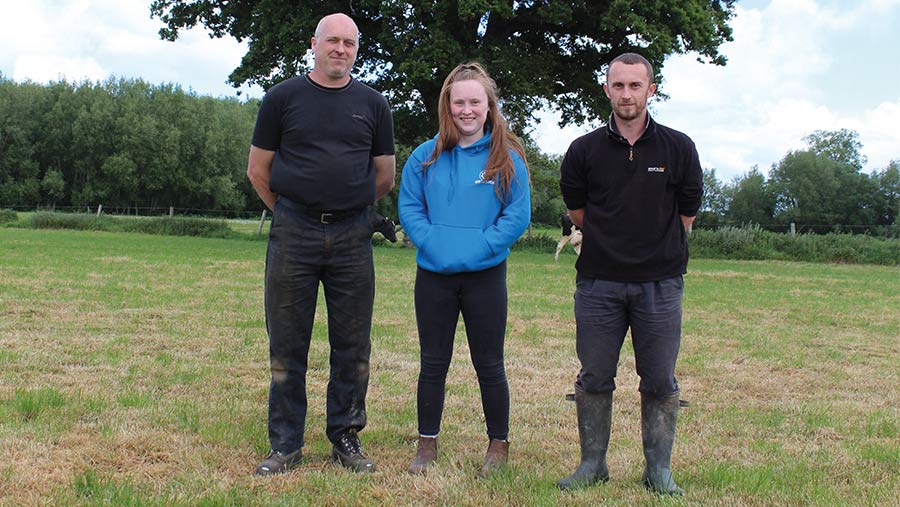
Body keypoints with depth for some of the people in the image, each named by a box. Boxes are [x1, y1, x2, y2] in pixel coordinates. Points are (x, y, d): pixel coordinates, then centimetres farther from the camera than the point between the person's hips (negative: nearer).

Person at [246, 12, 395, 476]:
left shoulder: (372, 104, 9)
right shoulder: (283, 98, 5)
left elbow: (384, 178, 16)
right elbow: (258, 169, 9)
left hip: (353, 237, 1)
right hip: (293, 235, -1)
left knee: (352, 346, 6)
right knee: (287, 346, 3)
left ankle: (346, 438, 18)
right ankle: (285, 445, 12)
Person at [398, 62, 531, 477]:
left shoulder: (507, 158, -1)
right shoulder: (427, 156, 5)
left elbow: (518, 215, -4)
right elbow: (409, 207, 5)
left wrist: (481, 247, -14)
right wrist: (431, 243, -10)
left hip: (485, 275, -2)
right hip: (434, 275, 2)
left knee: (489, 365, 6)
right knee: (433, 363, 10)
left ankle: (499, 444, 21)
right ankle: (427, 444, 22)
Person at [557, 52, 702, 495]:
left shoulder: (678, 148, 1)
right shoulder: (584, 150, 2)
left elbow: (686, 213, 12)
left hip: (660, 284, 0)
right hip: (598, 281, 1)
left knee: (660, 382, 4)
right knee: (594, 378, 5)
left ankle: (659, 469, 16)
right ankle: (592, 464, 18)